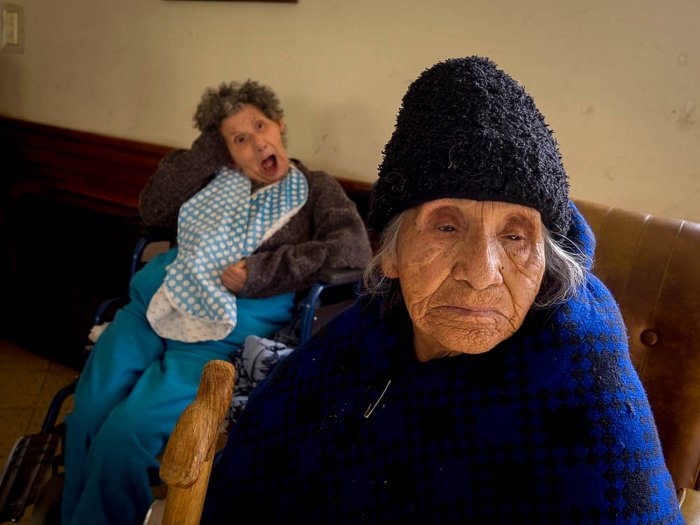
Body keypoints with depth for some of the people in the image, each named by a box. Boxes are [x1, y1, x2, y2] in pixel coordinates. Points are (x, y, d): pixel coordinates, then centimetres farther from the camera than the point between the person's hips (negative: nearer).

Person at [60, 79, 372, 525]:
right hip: (158, 303, 5)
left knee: (126, 434, -20)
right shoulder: (217, 180, 21)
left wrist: (258, 273, -15)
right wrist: (209, 149, 7)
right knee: (86, 417, -10)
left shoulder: (317, 189, 9)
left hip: (226, 332, -4)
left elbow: (354, 252, -8)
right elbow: (153, 210, 10)